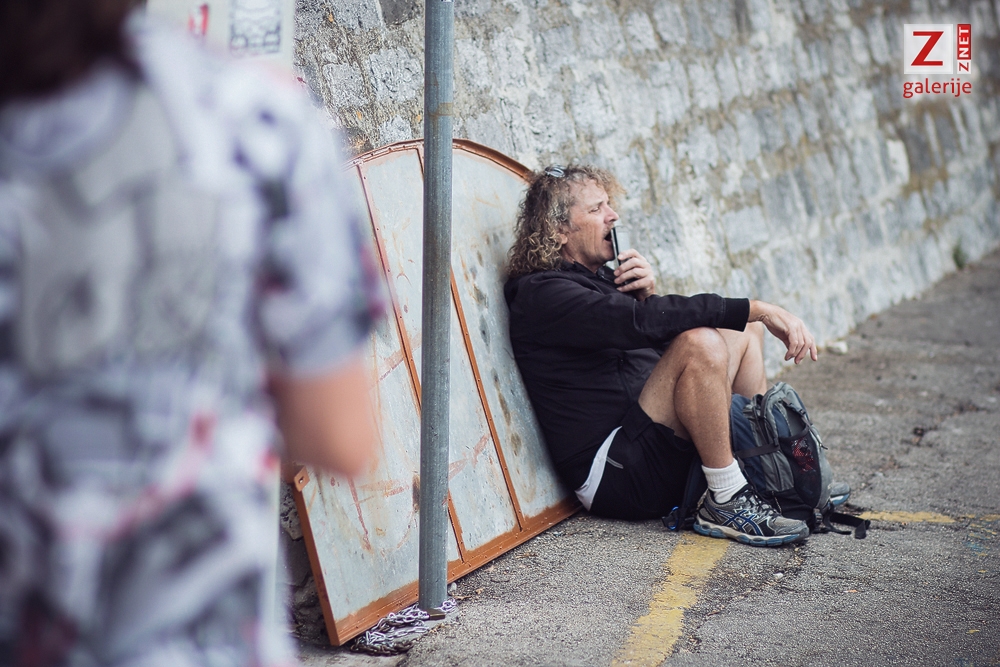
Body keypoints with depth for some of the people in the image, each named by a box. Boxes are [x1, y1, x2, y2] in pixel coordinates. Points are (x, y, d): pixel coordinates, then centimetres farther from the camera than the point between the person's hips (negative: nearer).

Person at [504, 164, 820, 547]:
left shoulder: (600, 279, 19)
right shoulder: (542, 293, -11)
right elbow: (641, 323, -26)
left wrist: (645, 296, -2)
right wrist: (757, 309, -27)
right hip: (612, 471, -10)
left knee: (743, 331, 19)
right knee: (700, 343, -30)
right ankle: (726, 503, -21)